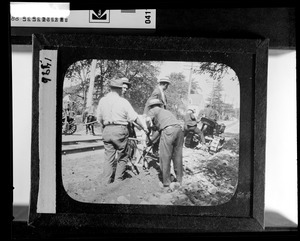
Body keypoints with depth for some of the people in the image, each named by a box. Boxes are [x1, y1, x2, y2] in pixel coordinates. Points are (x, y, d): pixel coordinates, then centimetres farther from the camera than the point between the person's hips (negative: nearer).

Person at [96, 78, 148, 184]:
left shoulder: (102, 100, 4)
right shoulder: (123, 101, -7)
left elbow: (99, 118, 9)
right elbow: (134, 118, -4)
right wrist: (143, 127, 9)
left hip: (107, 130, 4)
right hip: (120, 130, -4)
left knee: (109, 157, 11)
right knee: (122, 157, 11)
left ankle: (107, 181, 14)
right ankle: (118, 179, 14)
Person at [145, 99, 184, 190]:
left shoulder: (153, 110, 18)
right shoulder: (166, 111, 36)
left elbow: (148, 119, -6)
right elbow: (158, 129, 36)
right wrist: (151, 140, 40)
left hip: (168, 131, -7)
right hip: (179, 129, 7)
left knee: (165, 158, 3)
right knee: (178, 156, 17)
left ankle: (167, 184, 8)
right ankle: (179, 181, 29)